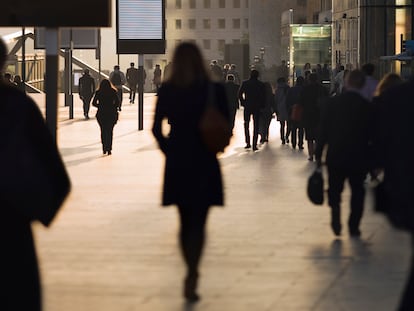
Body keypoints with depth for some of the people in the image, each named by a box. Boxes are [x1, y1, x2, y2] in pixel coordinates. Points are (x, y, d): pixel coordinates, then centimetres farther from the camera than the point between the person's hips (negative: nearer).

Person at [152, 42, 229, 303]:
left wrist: (169, 150, 9)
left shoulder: (167, 91, -3)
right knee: (198, 223, 1)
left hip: (177, 164, 2)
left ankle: (192, 274, 22)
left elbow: (157, 128, -3)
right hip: (205, 164, -2)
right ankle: (192, 276, -16)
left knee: (186, 222, 15)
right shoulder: (214, 90, -7)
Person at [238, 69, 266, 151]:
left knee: (246, 125, 15)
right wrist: (262, 105, 6)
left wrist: (242, 103, 5)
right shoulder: (261, 84, -3)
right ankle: (254, 145, -3)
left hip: (247, 107, 1)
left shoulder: (245, 83, -1)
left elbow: (240, 94, -3)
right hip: (257, 107, -1)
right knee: (256, 126, 3)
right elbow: (264, 96, -3)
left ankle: (248, 143, 8)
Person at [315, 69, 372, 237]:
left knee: (334, 190, 15)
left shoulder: (332, 102, -5)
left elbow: (323, 130, -3)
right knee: (357, 192, 14)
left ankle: (335, 216, -8)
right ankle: (354, 227, 11)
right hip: (359, 157, -1)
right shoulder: (367, 106, -9)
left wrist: (318, 154, 4)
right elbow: (372, 135, -5)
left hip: (335, 156, 1)